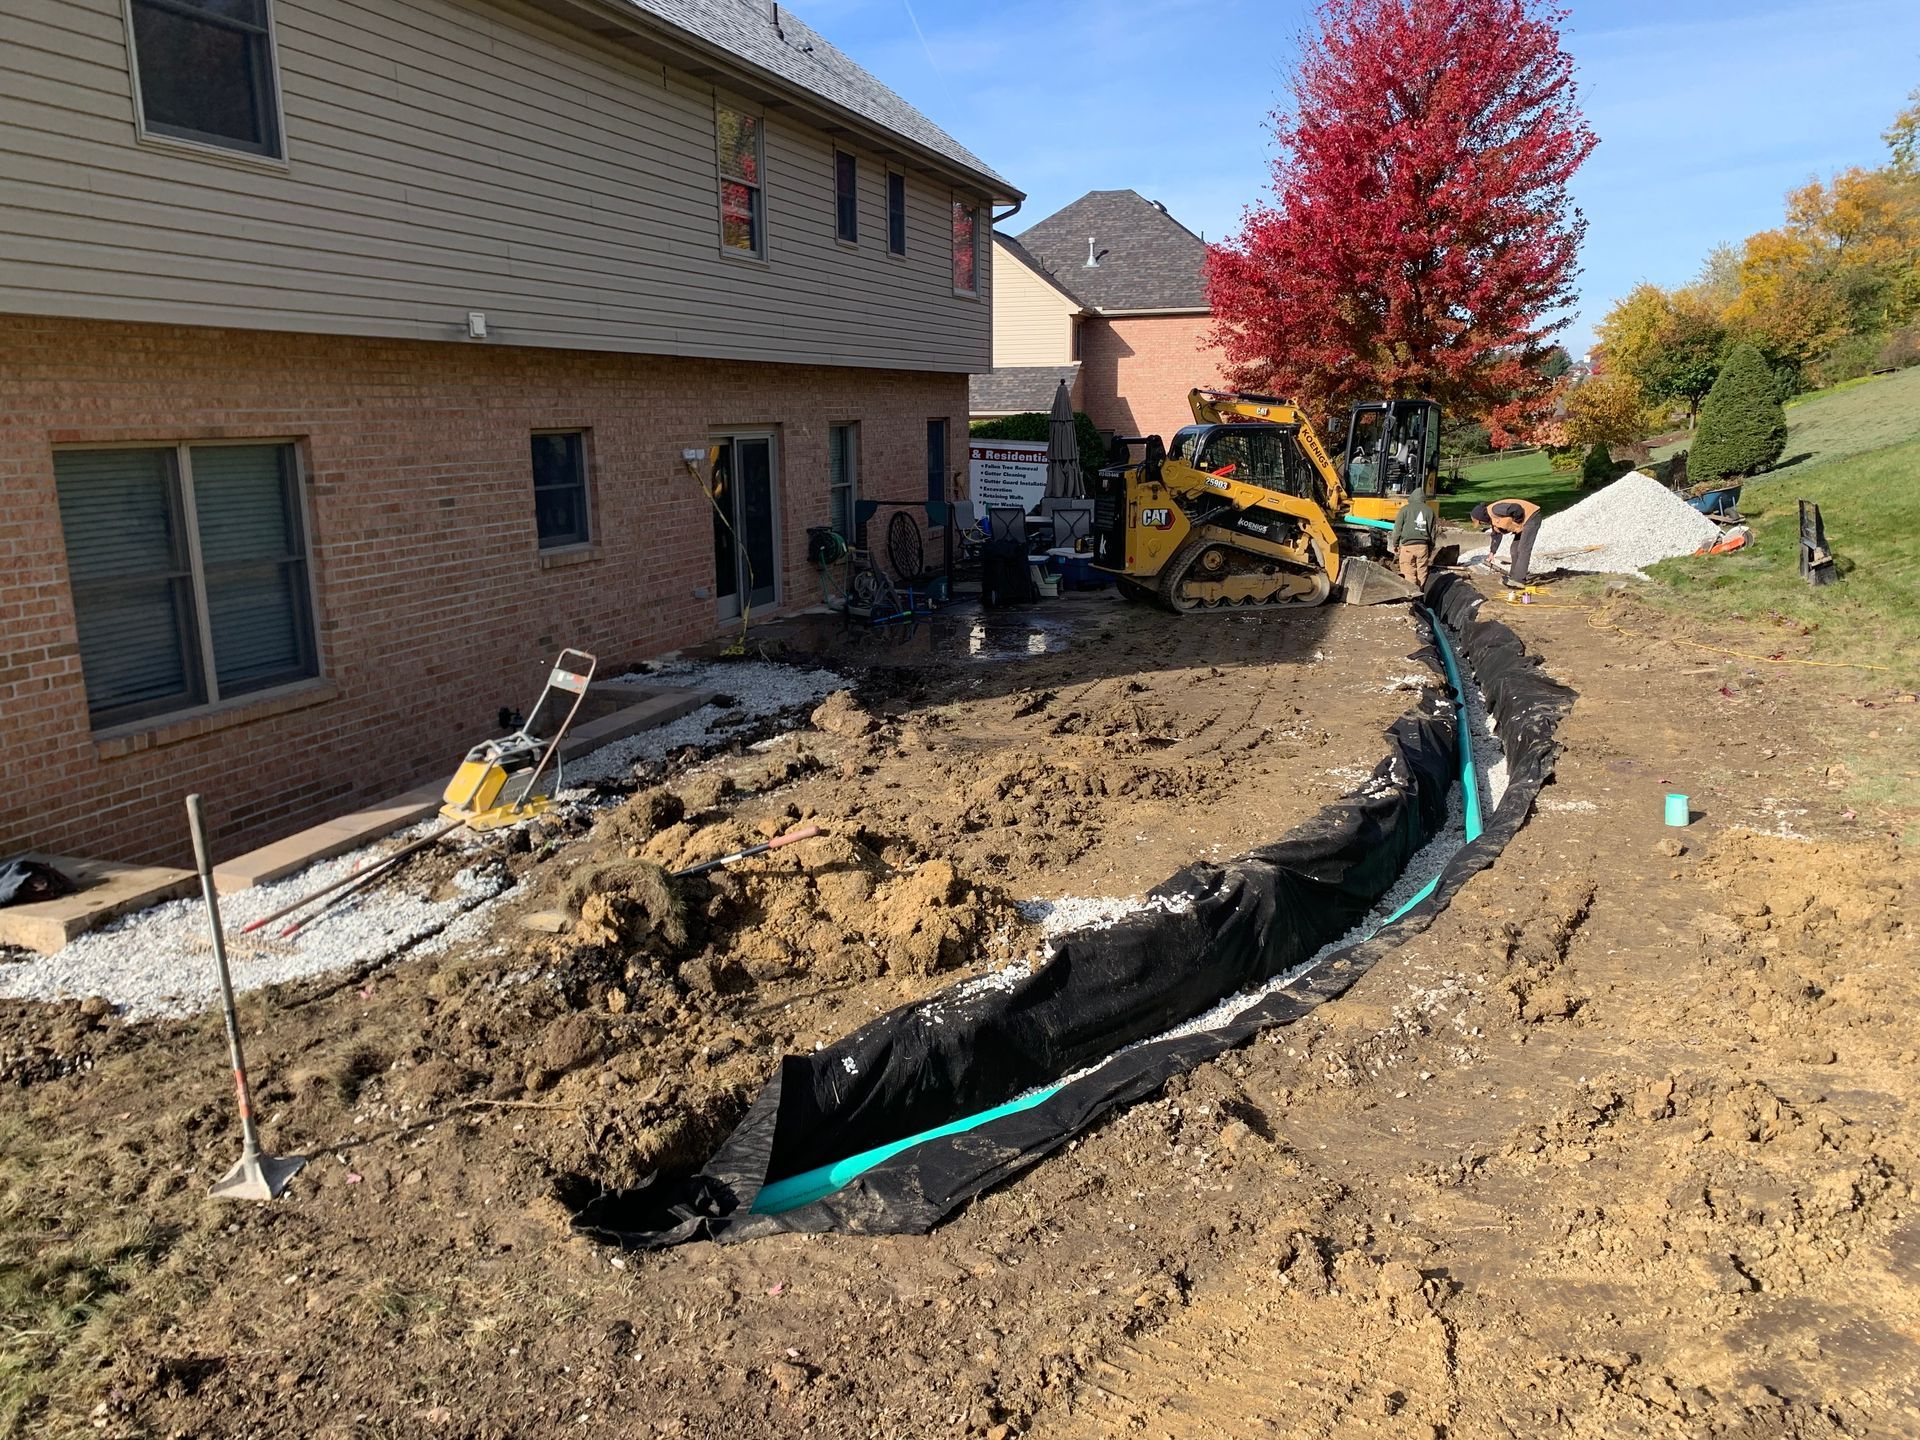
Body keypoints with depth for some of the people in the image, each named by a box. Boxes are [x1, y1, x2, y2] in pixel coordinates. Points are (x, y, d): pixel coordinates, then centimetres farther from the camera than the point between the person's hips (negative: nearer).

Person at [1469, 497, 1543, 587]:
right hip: (1525, 522, 11)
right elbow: (1496, 535, 25)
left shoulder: (1494, 509, -23)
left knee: (1523, 549, -14)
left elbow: (1516, 509, -32)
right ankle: (1514, 576, 23)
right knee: (1515, 549, 15)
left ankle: (1518, 580, -17)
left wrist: (1517, 522, -17)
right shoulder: (1492, 519, 11)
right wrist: (1492, 552, 27)